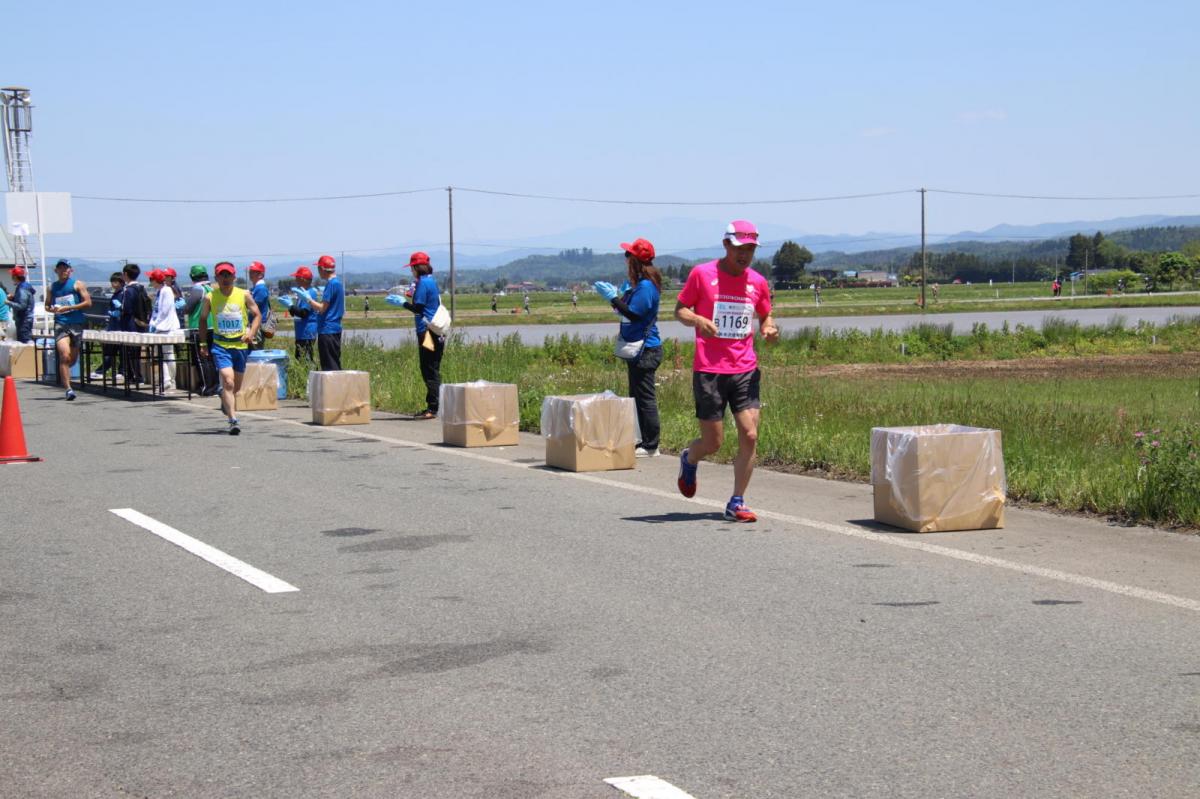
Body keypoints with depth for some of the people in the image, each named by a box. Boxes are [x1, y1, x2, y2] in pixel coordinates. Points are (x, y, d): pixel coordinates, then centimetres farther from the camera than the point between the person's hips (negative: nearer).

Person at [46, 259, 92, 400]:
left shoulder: (77, 284, 5)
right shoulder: (52, 287, 14)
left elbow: (88, 302, -3)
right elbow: (47, 305, 22)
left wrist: (68, 308, -11)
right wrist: (51, 309, -3)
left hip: (76, 323, 0)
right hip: (60, 324, 0)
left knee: (73, 358, 7)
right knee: (64, 355, -17)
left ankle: (63, 373, 40)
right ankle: (68, 389, -16)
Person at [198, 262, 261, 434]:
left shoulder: (244, 295, 0)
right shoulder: (210, 298, 0)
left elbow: (257, 315, 5)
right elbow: (203, 319, 12)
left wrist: (251, 333, -11)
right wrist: (203, 342, 7)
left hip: (241, 345, 2)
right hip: (220, 345, -2)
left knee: (236, 386, 14)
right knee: (228, 382, -19)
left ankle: (226, 403, 47)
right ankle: (233, 420, -23)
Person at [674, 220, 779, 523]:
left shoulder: (757, 282, 8)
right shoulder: (702, 274, -2)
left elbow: (765, 316, 21)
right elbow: (680, 309, 4)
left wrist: (770, 329, -3)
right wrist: (698, 320, -17)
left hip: (745, 370, 3)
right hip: (708, 371, -3)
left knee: (750, 436, -8)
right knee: (712, 443, 1)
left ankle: (736, 503, 3)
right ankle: (689, 459, 37)